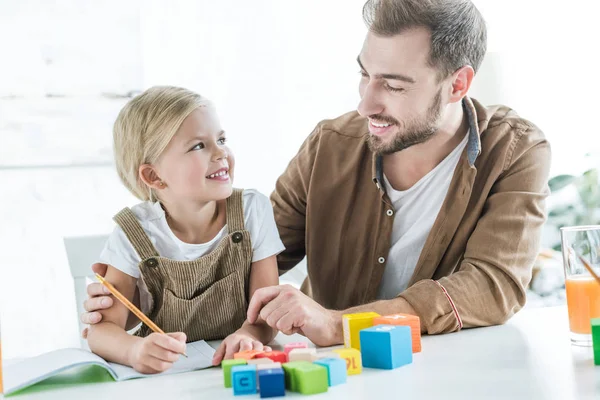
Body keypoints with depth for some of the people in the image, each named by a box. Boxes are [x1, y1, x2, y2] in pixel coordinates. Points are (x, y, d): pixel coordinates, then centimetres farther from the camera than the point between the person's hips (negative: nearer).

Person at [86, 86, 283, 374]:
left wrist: (249, 335, -29)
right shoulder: (135, 233, -10)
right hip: (164, 375, -2)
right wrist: (135, 350, -34)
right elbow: (102, 328, -12)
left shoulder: (253, 210, -6)